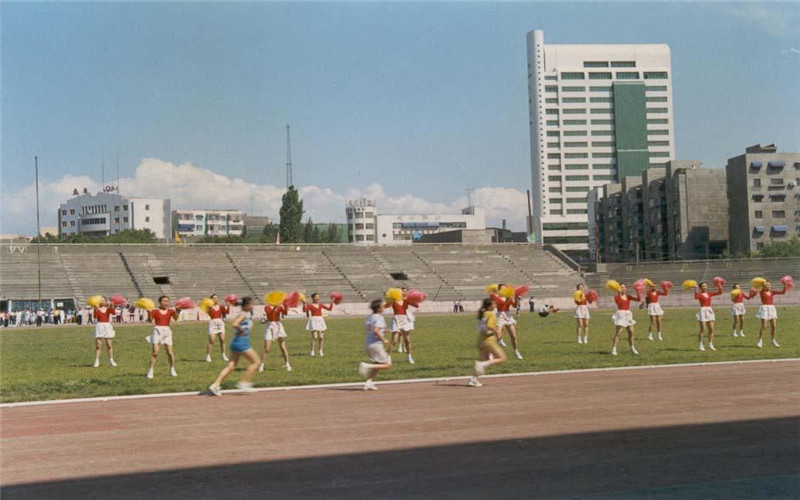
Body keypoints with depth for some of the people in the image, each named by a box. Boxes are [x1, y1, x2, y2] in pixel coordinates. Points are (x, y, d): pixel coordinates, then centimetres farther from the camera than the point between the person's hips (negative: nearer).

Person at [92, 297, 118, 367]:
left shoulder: (108, 309, 7)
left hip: (107, 326, 2)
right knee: (98, 345, -5)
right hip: (99, 326, -2)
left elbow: (113, 313, -13)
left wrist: (112, 306, -29)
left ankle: (111, 360, 14)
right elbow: (95, 316, -17)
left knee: (109, 345, 6)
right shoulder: (97, 309, 0)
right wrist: (96, 309, -31)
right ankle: (97, 361, -3)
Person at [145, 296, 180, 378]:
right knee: (155, 351, -11)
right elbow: (150, 320, -12)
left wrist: (177, 311, -29)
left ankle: (172, 370, 21)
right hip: (157, 331, -3)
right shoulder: (155, 311, -1)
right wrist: (149, 312, -29)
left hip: (167, 331, 3)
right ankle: (151, 371, -4)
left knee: (170, 352, 2)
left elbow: (175, 318, -11)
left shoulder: (170, 311, 6)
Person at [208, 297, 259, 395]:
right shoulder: (243, 315, -14)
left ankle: (216, 385, 3)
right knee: (255, 361, 2)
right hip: (241, 342, -9)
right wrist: (241, 330, -15)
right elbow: (235, 324, -30)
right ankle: (244, 382, 3)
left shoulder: (248, 314, 13)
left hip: (236, 343, 9)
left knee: (231, 366, 8)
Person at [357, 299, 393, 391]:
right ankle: (367, 366, -15)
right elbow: (376, 331, -26)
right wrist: (383, 339, -14)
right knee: (387, 364, -1)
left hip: (367, 344, 9)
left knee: (377, 365, 20)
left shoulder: (369, 317, 12)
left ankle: (369, 383, 7)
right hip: (376, 344, -9)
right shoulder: (379, 318, -12)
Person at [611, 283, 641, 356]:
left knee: (631, 332, 7)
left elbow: (638, 299, 5)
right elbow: (618, 302, -26)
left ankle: (632, 348, 21)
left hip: (628, 314, 6)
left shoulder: (628, 296, 11)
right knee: (618, 332, -12)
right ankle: (614, 348, -7)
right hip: (620, 314, -6)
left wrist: (637, 292, -5)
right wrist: (619, 293, -32)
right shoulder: (617, 296, -4)